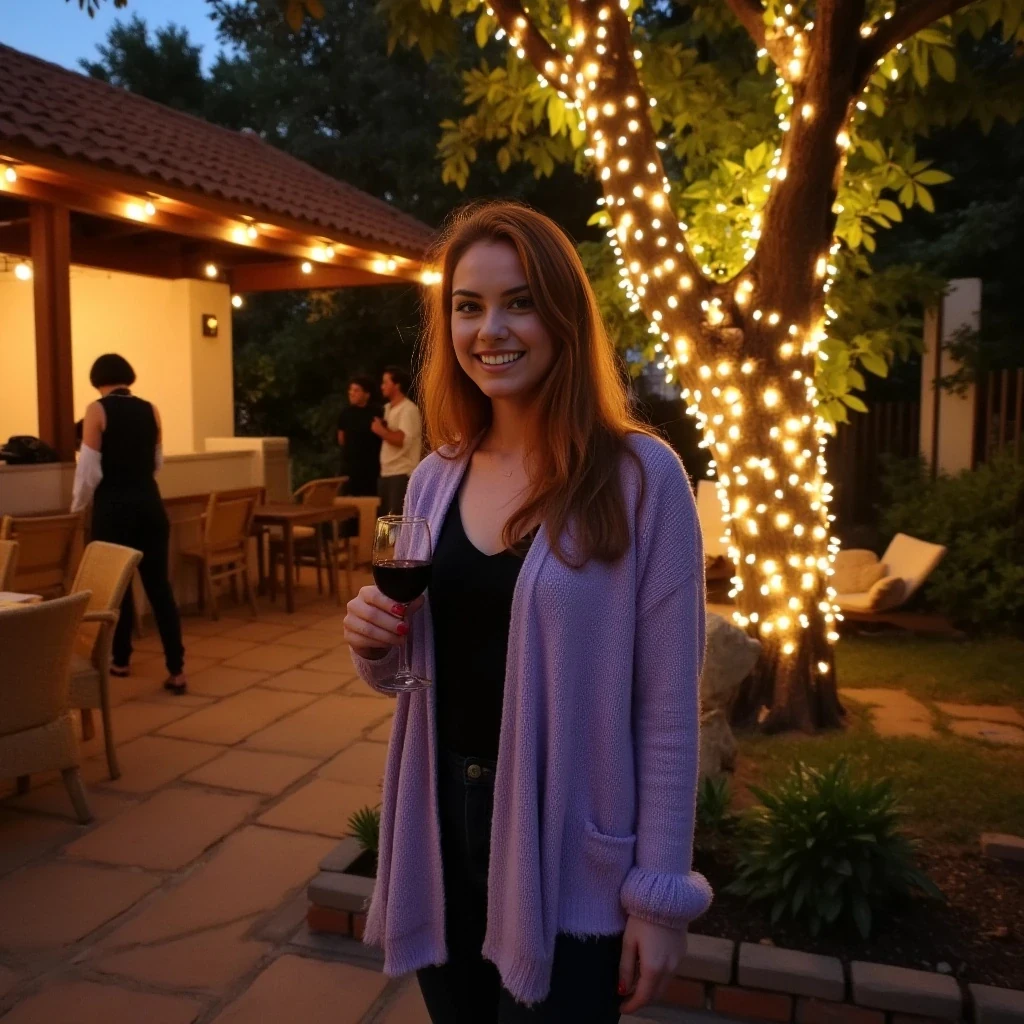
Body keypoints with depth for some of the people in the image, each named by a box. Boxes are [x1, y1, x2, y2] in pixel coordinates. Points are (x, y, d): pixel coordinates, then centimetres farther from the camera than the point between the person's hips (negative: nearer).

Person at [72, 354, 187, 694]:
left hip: (113, 505, -3)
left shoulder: (97, 410, -7)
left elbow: (90, 468, -8)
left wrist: (77, 503, 8)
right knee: (159, 583, 4)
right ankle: (177, 669, 0)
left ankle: (121, 660, 26)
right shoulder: (150, 410, 6)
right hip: (149, 502, 3)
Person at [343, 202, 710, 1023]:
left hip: (568, 852, -5)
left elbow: (668, 707, -12)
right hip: (441, 824, 5)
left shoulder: (641, 477, -15)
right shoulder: (435, 479, 2)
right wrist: (373, 641, -9)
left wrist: (660, 892, -9)